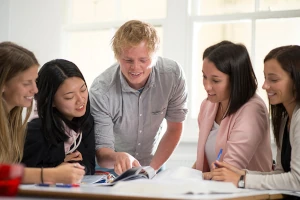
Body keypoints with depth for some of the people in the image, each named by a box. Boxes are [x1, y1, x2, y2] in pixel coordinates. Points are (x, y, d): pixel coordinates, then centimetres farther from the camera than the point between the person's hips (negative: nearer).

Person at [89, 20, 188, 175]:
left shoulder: (173, 74, -15)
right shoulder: (100, 90, -21)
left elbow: (174, 129, -3)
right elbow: (101, 152, -19)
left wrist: (152, 169, -12)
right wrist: (118, 157, -40)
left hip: (151, 164, 1)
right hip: (111, 169, -1)